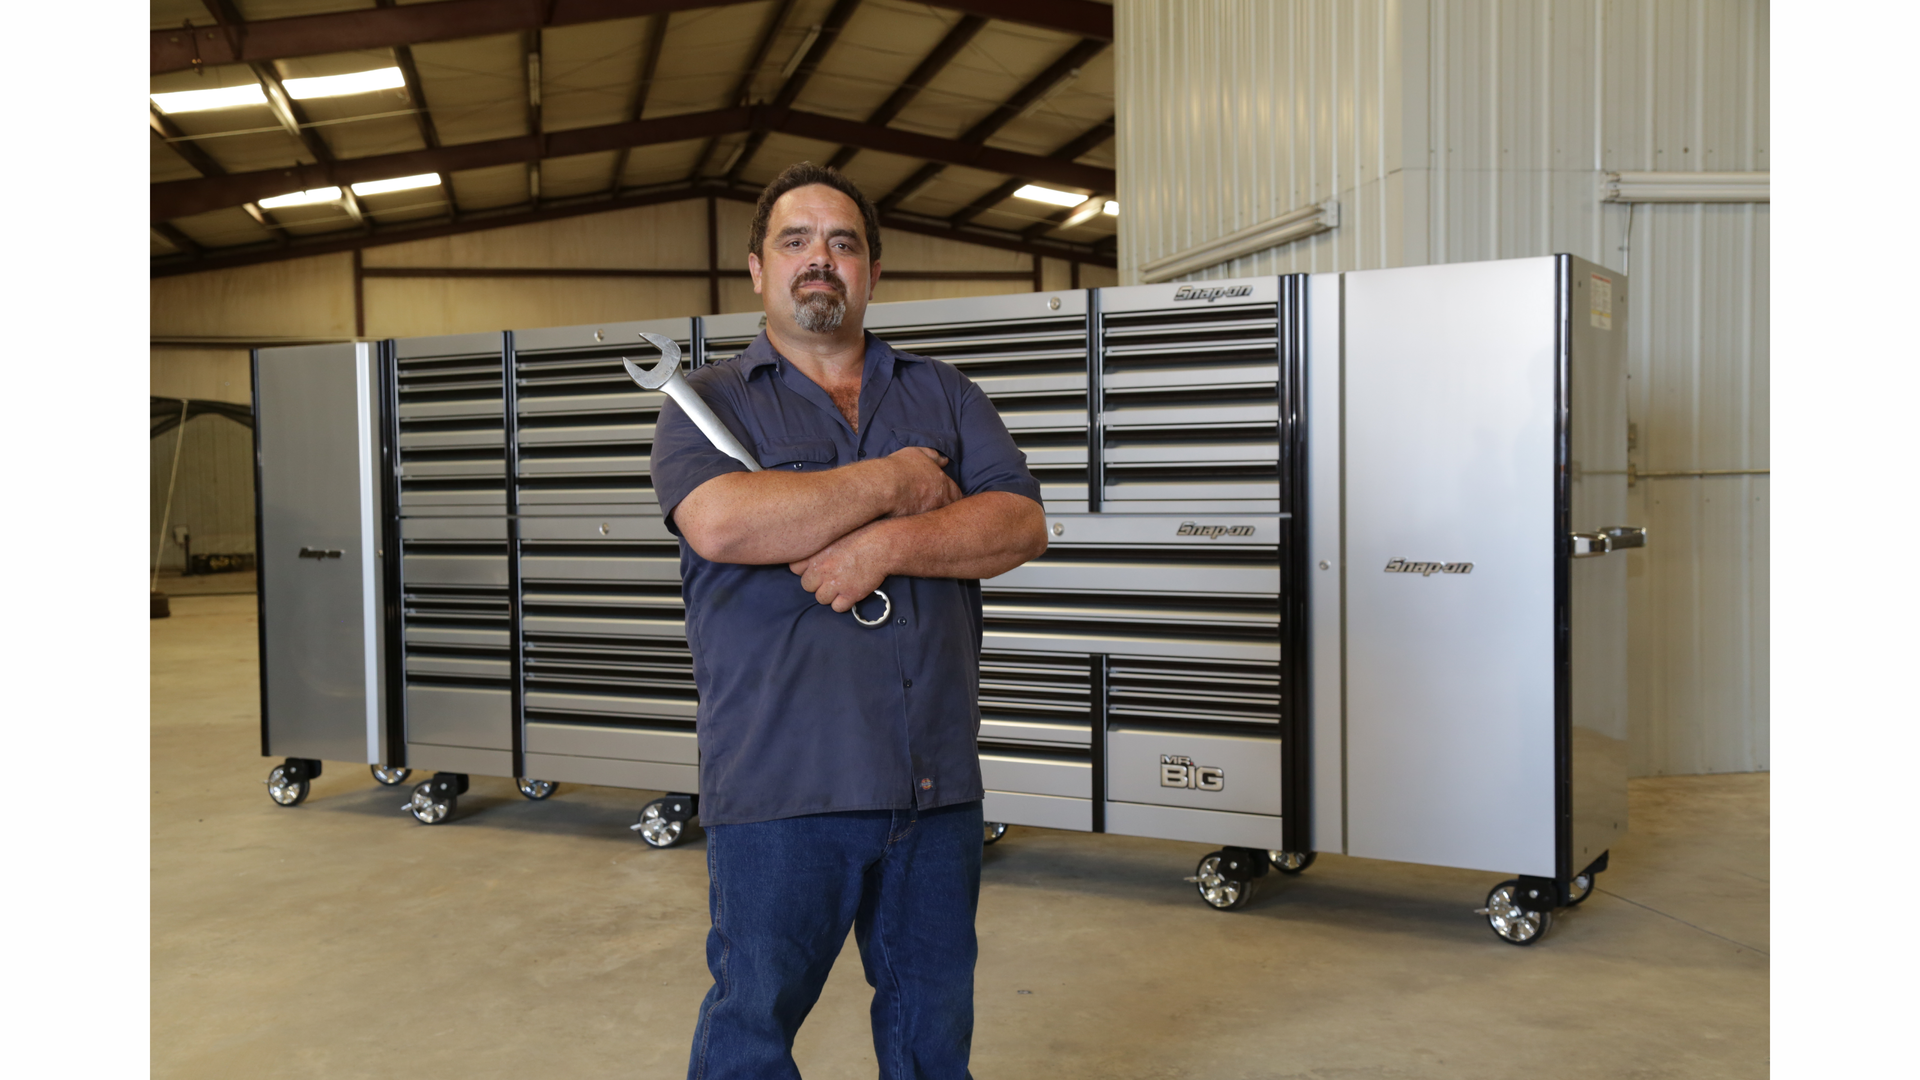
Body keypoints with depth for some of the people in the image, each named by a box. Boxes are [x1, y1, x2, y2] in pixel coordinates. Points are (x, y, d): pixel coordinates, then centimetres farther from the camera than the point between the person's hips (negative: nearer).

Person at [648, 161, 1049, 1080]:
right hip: (779, 779, -3)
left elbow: (1020, 524, 0)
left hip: (937, 778, 4)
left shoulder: (946, 397, 14)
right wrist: (891, 482, -9)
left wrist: (888, 545, -16)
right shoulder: (709, 401, 5)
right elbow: (721, 522, -17)